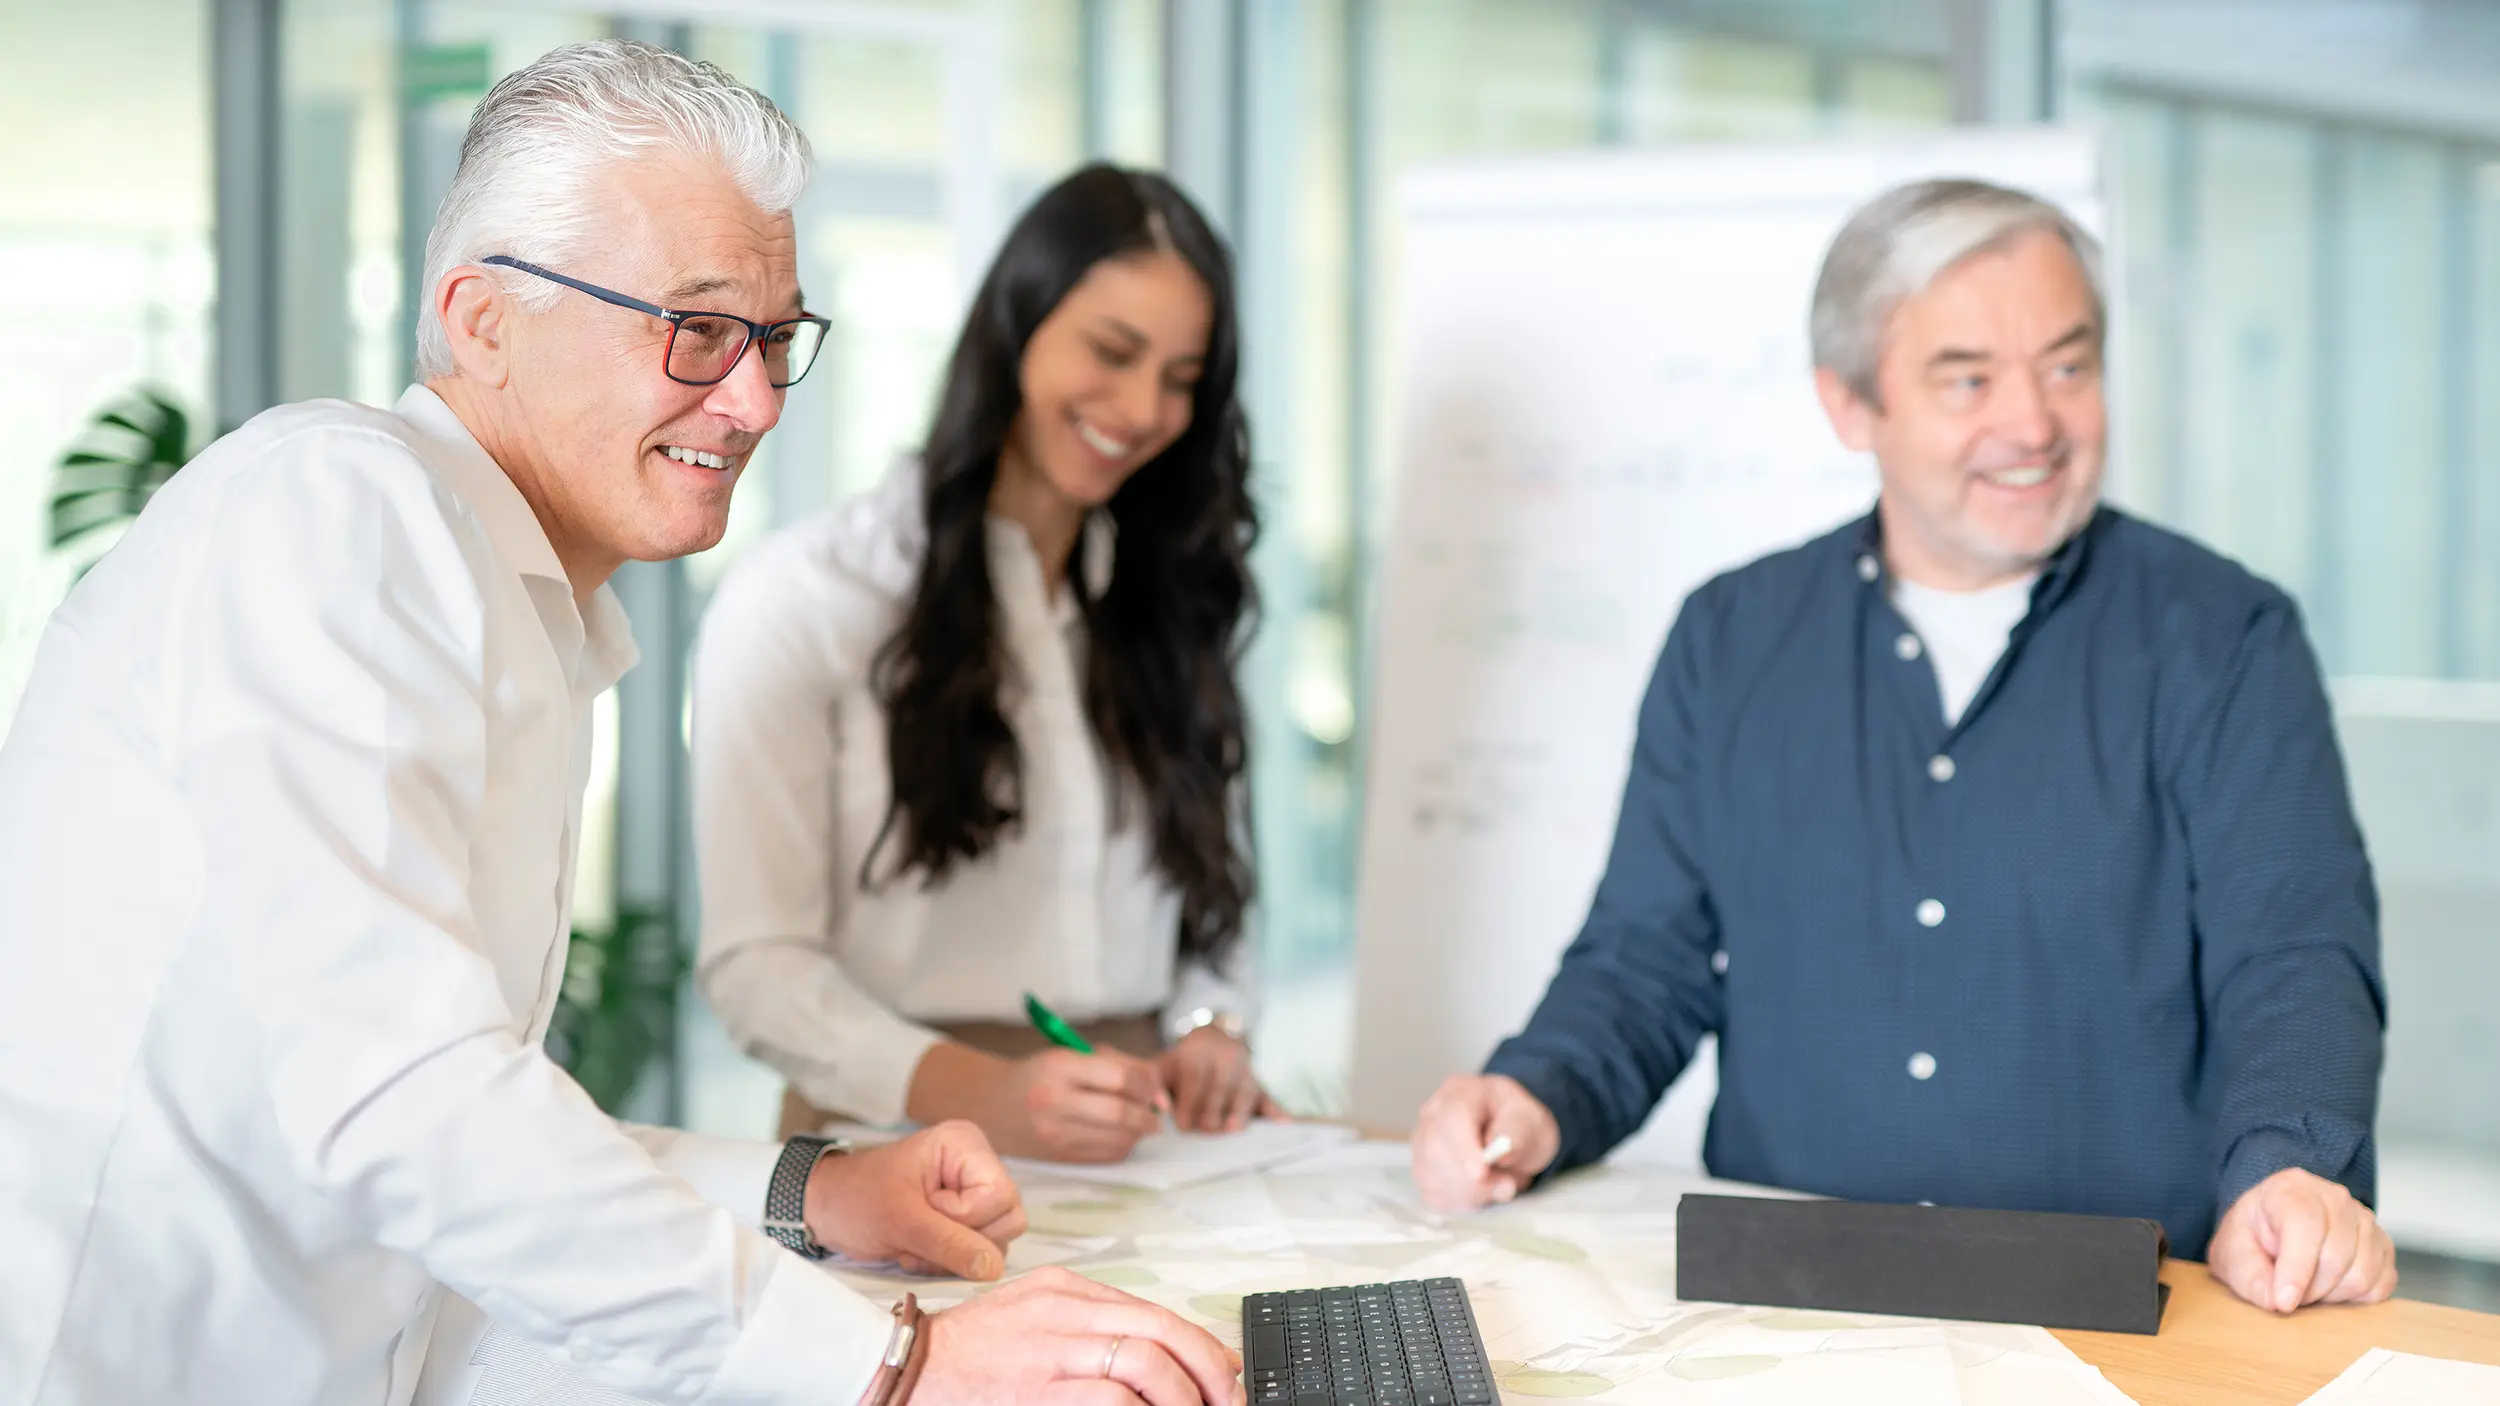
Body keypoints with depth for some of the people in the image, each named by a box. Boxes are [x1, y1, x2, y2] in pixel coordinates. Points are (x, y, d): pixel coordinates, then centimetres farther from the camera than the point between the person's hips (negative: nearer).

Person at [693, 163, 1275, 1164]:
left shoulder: (1175, 596, 18)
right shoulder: (795, 601, -1)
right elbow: (755, 963, -6)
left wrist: (1208, 1036, -2)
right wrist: (981, 1095, -21)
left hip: (1141, 1142, 4)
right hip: (894, 1139, -4)